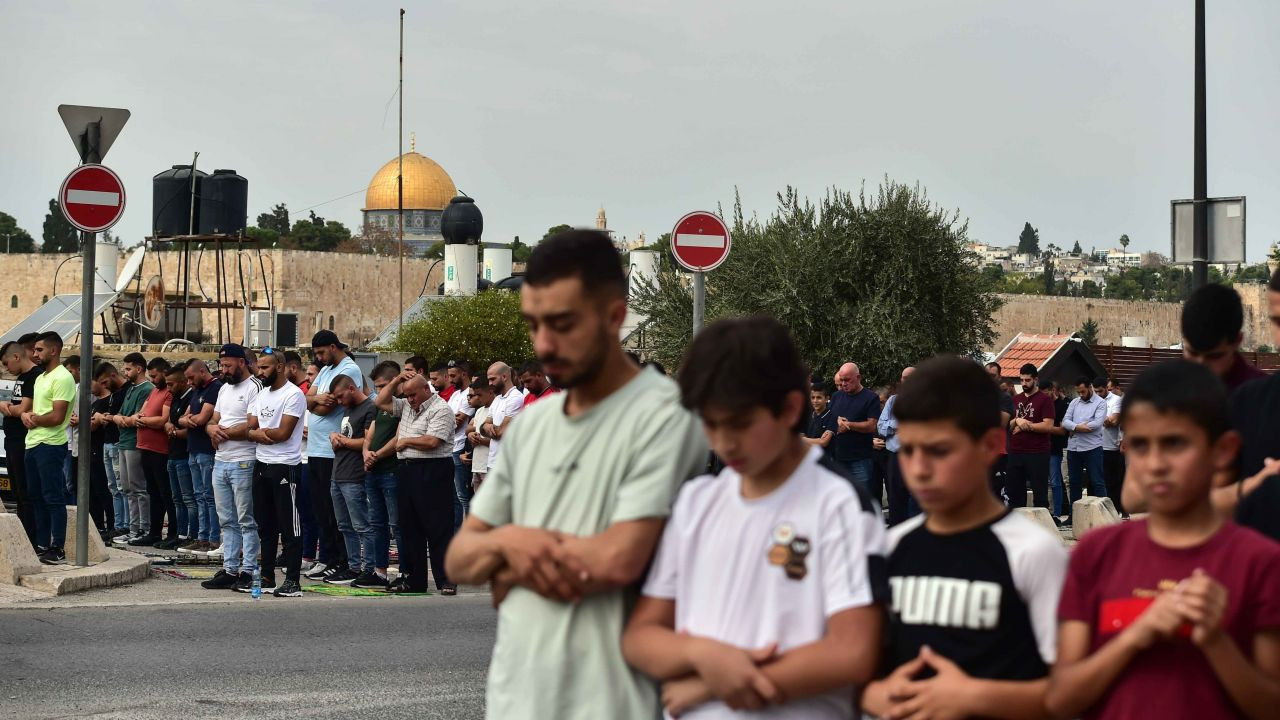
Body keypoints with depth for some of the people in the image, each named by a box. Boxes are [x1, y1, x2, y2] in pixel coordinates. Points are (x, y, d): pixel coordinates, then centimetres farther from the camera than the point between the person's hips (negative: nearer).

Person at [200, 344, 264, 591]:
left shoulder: (254, 388, -11)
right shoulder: (224, 389, 19)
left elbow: (252, 427, -19)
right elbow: (212, 421, 19)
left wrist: (223, 432, -9)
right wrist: (213, 429, -5)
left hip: (243, 463, -9)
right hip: (220, 461, 9)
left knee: (246, 521, -5)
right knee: (227, 521, 10)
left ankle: (249, 571, -3)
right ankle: (229, 569, 14)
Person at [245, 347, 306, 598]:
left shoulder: (293, 394, -11)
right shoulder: (261, 395, 15)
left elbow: (283, 433, -17)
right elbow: (249, 430, 8)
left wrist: (259, 432, -4)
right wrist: (257, 434, -13)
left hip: (285, 467, -8)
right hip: (261, 464, 8)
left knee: (290, 527, -4)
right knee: (265, 526, 12)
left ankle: (293, 581, -3)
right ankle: (267, 577, 19)